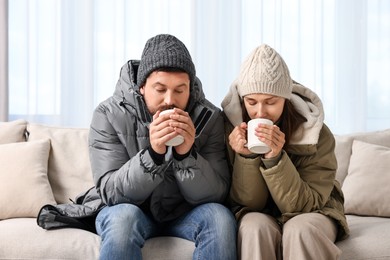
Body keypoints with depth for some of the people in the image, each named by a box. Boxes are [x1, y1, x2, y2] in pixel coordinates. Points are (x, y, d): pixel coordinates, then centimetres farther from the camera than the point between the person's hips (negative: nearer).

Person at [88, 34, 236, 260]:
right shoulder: (109, 115, -16)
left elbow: (216, 195, -15)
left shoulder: (209, 118, -12)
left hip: (184, 215, 2)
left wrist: (187, 154, -33)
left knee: (220, 217, -28)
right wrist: (152, 154, -36)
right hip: (132, 212, -1)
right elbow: (111, 193, -20)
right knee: (123, 217, -34)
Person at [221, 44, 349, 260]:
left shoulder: (316, 134, -18)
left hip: (311, 214, -1)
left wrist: (275, 158, -34)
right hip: (258, 216, 1)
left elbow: (303, 204, -19)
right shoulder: (233, 128, -15)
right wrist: (246, 157, -30)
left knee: (300, 229, -34)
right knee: (256, 226, -32)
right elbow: (248, 202, -12)